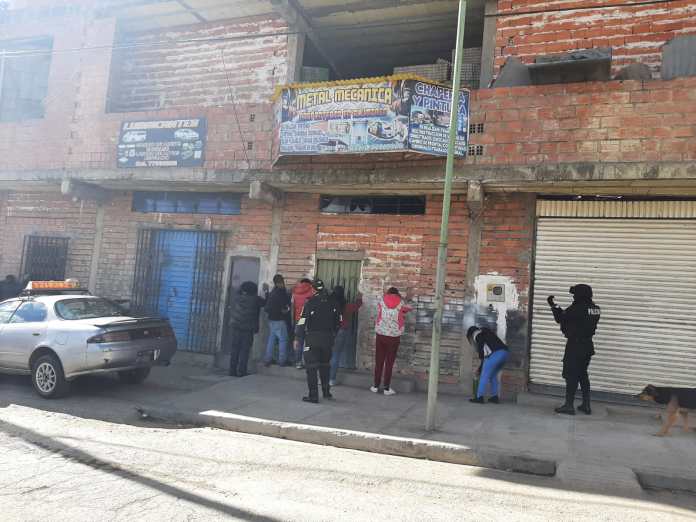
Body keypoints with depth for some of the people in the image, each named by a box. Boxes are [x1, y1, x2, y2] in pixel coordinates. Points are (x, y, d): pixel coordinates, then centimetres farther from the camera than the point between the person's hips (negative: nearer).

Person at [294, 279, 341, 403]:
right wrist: (333, 334, 20)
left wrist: (298, 338, -4)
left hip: (312, 338, -5)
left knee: (311, 367, 1)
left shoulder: (310, 302, -13)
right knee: (324, 365, 20)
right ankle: (326, 392, 27)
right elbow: (338, 320, 9)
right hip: (328, 339, 5)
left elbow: (302, 322, -13)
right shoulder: (332, 302, 2)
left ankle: (313, 396, 1)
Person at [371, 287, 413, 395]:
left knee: (379, 362, 9)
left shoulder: (382, 301, 0)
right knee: (389, 363, 5)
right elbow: (409, 309, 15)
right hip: (394, 337, -1)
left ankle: (376, 386, 14)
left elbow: (378, 313, 9)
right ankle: (387, 388, 8)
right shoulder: (401, 303, -1)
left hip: (380, 335, 1)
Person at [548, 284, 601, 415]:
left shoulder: (577, 308, -18)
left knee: (571, 376, -2)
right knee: (583, 375, 17)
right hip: (587, 345, 8)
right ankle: (586, 405, 20)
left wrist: (553, 305, 0)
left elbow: (561, 318, -12)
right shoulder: (595, 308, 6)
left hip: (575, 346, -8)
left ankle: (569, 405, 1)